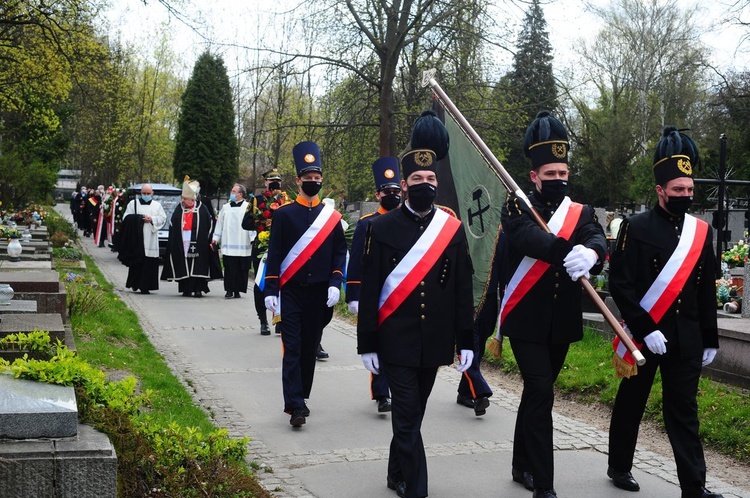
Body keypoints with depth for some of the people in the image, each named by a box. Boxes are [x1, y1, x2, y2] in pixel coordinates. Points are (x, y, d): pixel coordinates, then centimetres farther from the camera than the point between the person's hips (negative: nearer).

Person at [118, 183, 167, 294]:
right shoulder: (133, 203, 12)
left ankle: (145, 286, -3)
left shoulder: (157, 205, 15)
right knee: (136, 262, -2)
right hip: (136, 238, -1)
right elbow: (126, 218, 4)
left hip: (151, 241, 1)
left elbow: (163, 218, 7)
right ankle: (135, 284, 10)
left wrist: (152, 219, -8)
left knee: (149, 263, -5)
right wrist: (139, 218, -13)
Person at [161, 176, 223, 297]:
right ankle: (187, 289, 11)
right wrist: (174, 244, 3)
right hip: (182, 245, 3)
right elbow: (173, 227, 9)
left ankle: (199, 289, 1)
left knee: (198, 267, -3)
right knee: (184, 267, 3)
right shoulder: (179, 209, 8)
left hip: (198, 245, -3)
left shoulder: (202, 209, 0)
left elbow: (209, 225, 2)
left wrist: (209, 240, -3)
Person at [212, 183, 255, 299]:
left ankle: (237, 290, 10)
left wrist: (253, 239, -8)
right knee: (229, 268, -3)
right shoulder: (225, 207, 14)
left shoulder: (248, 207, 3)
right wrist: (215, 238, 13)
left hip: (242, 245, -2)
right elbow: (220, 224, 17)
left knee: (241, 269, 1)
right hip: (228, 245, 2)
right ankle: (229, 290, 2)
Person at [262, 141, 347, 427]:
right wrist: (270, 291, -7)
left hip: (319, 294, 3)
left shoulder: (332, 217, 5)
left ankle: (300, 397, 25)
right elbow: (274, 254, -1)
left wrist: (335, 284, -7)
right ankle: (296, 406, -11)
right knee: (292, 349, -7)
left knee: (310, 347, 11)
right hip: (291, 293, -2)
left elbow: (340, 253, 7)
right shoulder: (283, 214, -1)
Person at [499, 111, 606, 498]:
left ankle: (522, 466, 33)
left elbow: (598, 241, -16)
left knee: (536, 394, 17)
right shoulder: (516, 209, -4)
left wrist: (589, 253, -41)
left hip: (562, 323, 5)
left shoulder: (581, 213, 6)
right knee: (541, 394, -11)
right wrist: (566, 252, -44)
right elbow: (527, 237, -27)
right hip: (526, 321, -5)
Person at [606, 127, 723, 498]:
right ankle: (619, 467, 30)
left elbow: (707, 292, 11)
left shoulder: (701, 232, 6)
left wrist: (710, 339, 10)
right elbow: (619, 284, -13)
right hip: (642, 335, -3)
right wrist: (645, 330, -18)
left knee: (684, 411, 5)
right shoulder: (637, 228, -8)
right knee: (631, 404, 12)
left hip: (686, 339, 3)